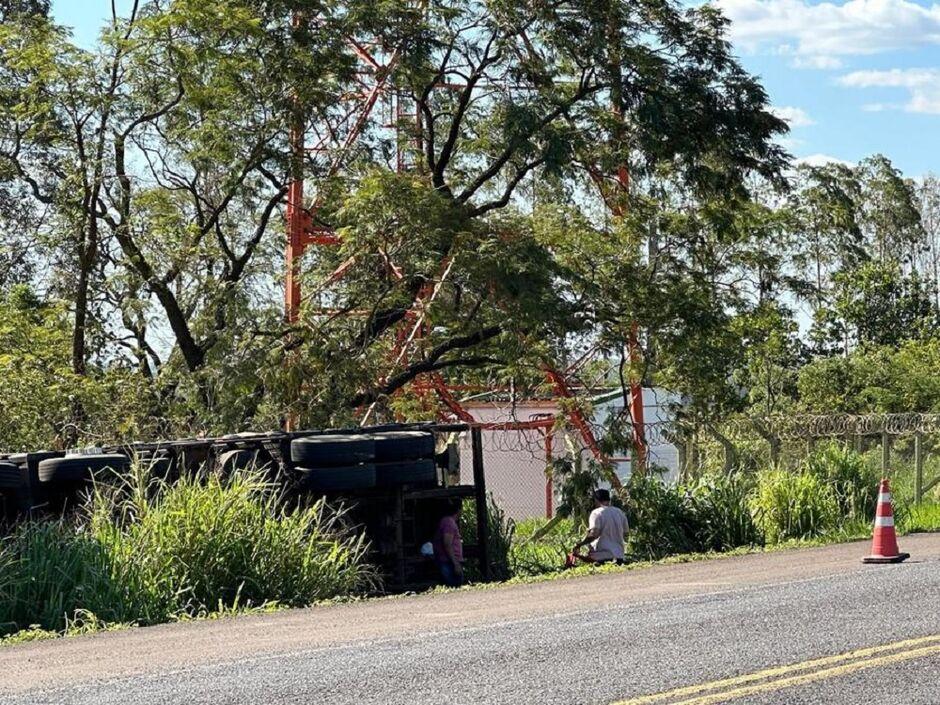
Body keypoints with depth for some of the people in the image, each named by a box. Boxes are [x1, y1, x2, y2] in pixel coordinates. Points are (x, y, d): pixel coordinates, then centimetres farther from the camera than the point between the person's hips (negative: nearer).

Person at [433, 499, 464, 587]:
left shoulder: (444, 521, 21)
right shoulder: (449, 522, -11)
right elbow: (447, 544, -19)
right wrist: (456, 564, -21)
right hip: (450, 563, -10)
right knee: (455, 589, -14)